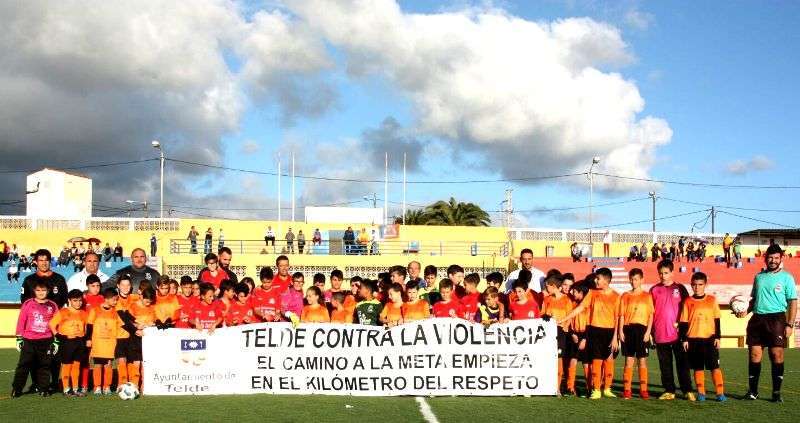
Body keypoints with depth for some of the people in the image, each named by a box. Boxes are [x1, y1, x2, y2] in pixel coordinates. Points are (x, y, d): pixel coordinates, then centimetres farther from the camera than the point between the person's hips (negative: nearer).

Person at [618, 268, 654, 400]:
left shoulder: (647, 296, 5)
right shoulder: (625, 296, 9)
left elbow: (651, 315, 2)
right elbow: (622, 315, 8)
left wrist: (648, 332, -8)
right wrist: (620, 331, -2)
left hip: (641, 329, -1)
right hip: (628, 329, 1)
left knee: (642, 360, 2)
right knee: (629, 360, 2)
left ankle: (643, 390, 7)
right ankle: (627, 390, 4)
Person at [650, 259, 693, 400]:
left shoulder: (680, 288, 3)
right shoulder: (654, 290, 7)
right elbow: (650, 312, 9)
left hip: (677, 333, -2)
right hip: (660, 334, 2)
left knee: (682, 363, 1)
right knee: (665, 364, 7)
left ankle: (688, 391, 6)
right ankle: (669, 391, 14)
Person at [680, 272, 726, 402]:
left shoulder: (712, 300, 4)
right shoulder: (688, 302, 4)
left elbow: (717, 320, 6)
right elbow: (683, 322, 4)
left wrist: (717, 337, 0)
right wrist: (684, 339, -1)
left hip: (710, 338, -1)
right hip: (693, 339, 1)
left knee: (715, 366, -4)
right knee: (698, 367, 6)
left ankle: (720, 393, -1)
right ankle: (701, 393, 13)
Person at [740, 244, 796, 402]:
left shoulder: (786, 277, 1)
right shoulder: (759, 276, 14)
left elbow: (793, 302, -2)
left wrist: (790, 324, -10)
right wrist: (746, 311, 5)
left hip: (776, 319, -4)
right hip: (757, 318, 4)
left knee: (777, 356, -3)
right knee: (754, 355, 4)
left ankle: (776, 392, 7)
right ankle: (753, 391, 12)